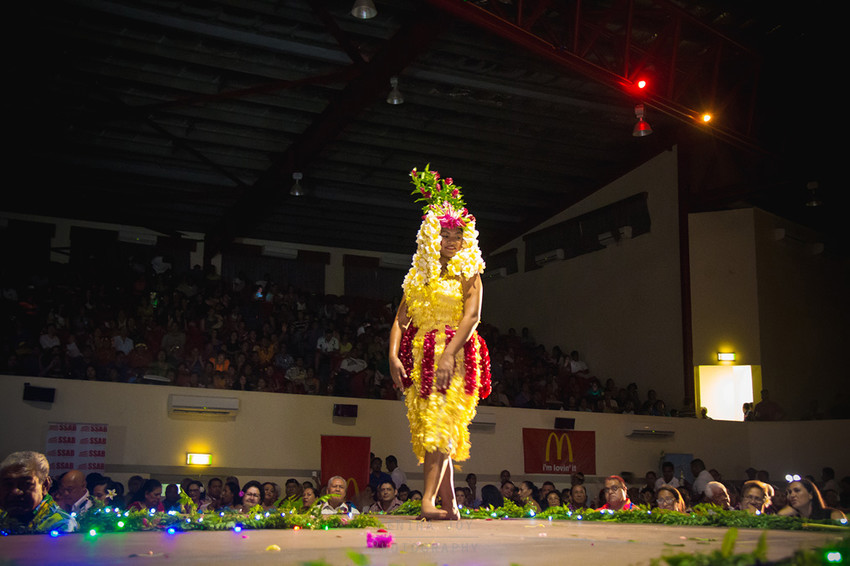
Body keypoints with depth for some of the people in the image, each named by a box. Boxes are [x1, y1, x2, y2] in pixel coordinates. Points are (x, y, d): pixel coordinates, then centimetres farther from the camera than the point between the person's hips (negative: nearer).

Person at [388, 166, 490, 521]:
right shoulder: (417, 275, 17)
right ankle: (450, 504, 7)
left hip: (454, 356, -4)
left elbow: (472, 316, -8)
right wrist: (393, 356, -5)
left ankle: (429, 501, -21)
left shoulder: (467, 273, 5)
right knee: (426, 431, 1)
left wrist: (449, 355, -20)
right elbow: (401, 319, 11)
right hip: (419, 356, 5)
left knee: (441, 426, -17)